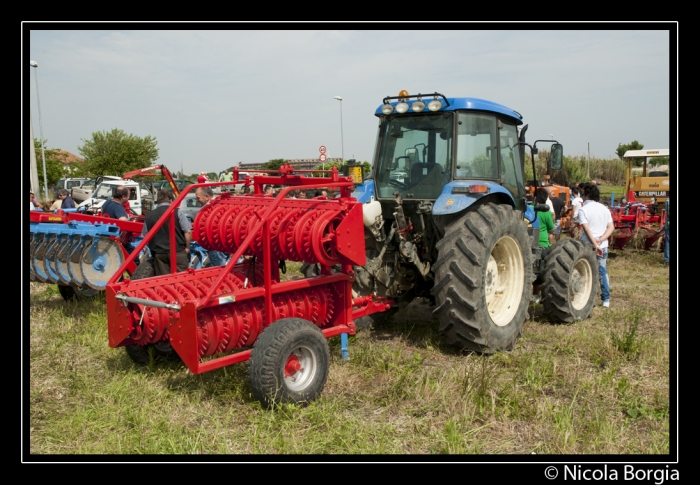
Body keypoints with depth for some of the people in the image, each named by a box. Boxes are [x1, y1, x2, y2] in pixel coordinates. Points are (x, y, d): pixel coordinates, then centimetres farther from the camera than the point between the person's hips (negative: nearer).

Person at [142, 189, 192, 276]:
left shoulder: (149, 215, 5)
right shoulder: (176, 212, -5)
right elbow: (188, 232, -10)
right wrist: (187, 247, 2)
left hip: (159, 254, 3)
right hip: (177, 252, -3)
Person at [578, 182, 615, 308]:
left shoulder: (583, 210, -8)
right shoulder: (605, 209, 8)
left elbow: (587, 229, -18)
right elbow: (611, 227, 1)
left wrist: (595, 244, -20)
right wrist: (600, 240, -9)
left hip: (588, 246, -5)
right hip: (603, 246, 5)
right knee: (603, 272, 15)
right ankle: (606, 300, 18)